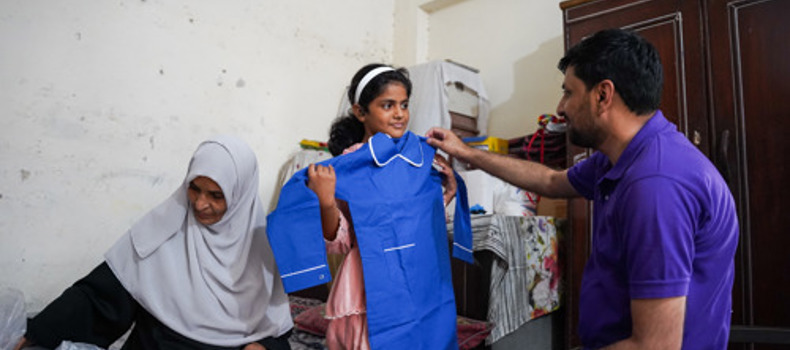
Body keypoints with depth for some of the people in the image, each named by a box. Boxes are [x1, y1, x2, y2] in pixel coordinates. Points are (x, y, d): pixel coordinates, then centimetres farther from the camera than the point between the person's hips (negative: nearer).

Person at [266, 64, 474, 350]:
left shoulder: (423, 156, 4)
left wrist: (451, 190, 6)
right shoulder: (347, 167, -11)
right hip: (373, 296, -5)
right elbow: (339, 243, -11)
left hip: (424, 290, 6)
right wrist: (325, 202, -26)